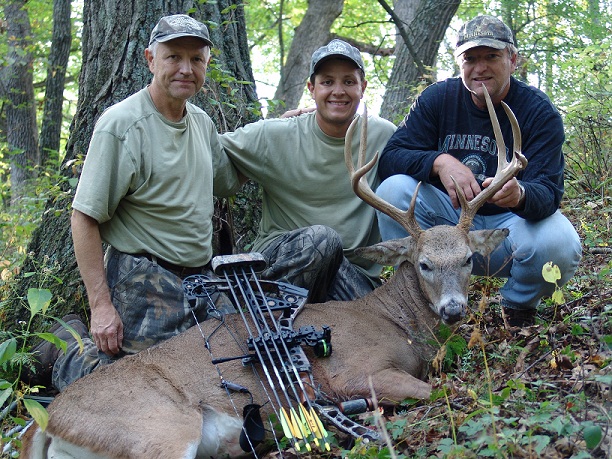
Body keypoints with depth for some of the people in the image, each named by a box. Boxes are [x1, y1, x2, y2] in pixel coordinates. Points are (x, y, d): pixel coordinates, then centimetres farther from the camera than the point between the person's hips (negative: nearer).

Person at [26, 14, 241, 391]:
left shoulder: (203, 123, 10)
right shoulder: (121, 124, -14)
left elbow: (229, 181, 26)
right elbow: (85, 218, -15)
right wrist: (101, 304, -20)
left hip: (201, 278, 7)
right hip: (144, 285, -7)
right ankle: (68, 347, 22)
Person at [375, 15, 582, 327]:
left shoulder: (539, 111, -10)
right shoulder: (438, 98, -5)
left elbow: (549, 192, -21)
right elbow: (388, 158, -14)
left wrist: (520, 194, -47)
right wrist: (439, 161, -35)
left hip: (509, 223, -1)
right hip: (447, 218, 1)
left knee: (560, 244, -33)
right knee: (393, 189, -25)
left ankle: (519, 306, 3)